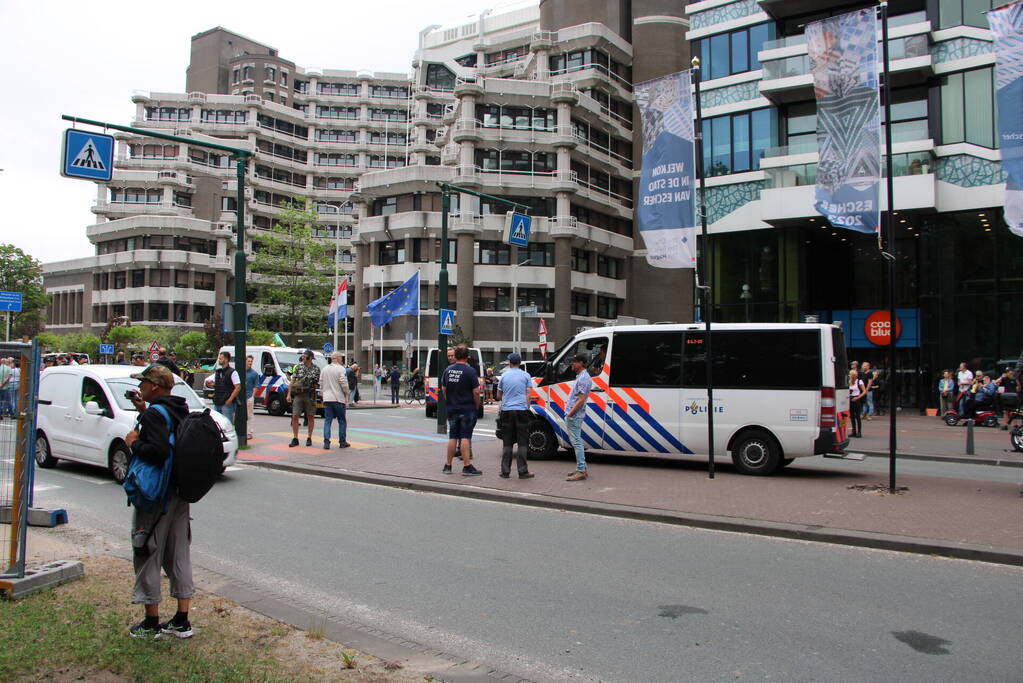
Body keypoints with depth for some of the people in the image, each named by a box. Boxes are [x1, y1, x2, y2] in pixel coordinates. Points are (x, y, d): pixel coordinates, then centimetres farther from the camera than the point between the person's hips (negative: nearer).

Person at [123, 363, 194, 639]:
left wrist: (134, 443, -12)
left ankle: (151, 624, 14)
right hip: (180, 492, 9)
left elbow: (158, 451, -29)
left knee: (147, 555, 4)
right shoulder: (180, 410, 10)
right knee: (179, 554, 13)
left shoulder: (155, 413, -17)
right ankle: (181, 622, 19)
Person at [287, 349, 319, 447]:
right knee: (295, 416, -4)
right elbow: (292, 381, 5)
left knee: (310, 417, 5)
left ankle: (309, 438, 16)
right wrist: (289, 394, 0)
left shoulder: (316, 369, 2)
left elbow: (317, 383, 8)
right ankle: (295, 439, 4)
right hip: (298, 395, 1)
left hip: (310, 395, -1)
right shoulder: (298, 366, 5)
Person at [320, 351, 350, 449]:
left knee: (327, 420, 5)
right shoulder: (341, 369, -10)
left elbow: (321, 383, 12)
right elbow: (344, 383, -16)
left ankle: (326, 443, -4)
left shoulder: (324, 369, 10)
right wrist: (347, 393, 0)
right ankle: (342, 442, 13)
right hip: (339, 398, -5)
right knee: (342, 421, 8)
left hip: (327, 398, 5)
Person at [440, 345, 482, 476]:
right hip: (467, 409, -5)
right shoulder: (470, 371, -12)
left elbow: (443, 389, 13)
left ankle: (448, 466, 16)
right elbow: (476, 392, -13)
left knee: (452, 437, 11)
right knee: (465, 437, -5)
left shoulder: (447, 370, 5)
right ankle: (467, 466, -5)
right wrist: (477, 405, 0)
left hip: (452, 409, 5)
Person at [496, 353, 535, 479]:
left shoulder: (504, 375, 8)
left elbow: (499, 396, 15)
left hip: (506, 411, 2)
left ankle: (505, 471, 7)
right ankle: (523, 471, 0)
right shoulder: (526, 376, 3)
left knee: (507, 443, 7)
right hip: (521, 410, -2)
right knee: (522, 442, 1)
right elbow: (528, 395, 1)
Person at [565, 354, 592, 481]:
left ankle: (581, 472, -9)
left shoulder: (583, 378, -16)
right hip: (573, 416, 11)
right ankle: (582, 468, 22)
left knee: (577, 442, -10)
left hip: (575, 416, -11)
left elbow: (581, 400, -21)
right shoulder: (580, 376, 17)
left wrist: (570, 413, -19)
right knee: (576, 442, 15)